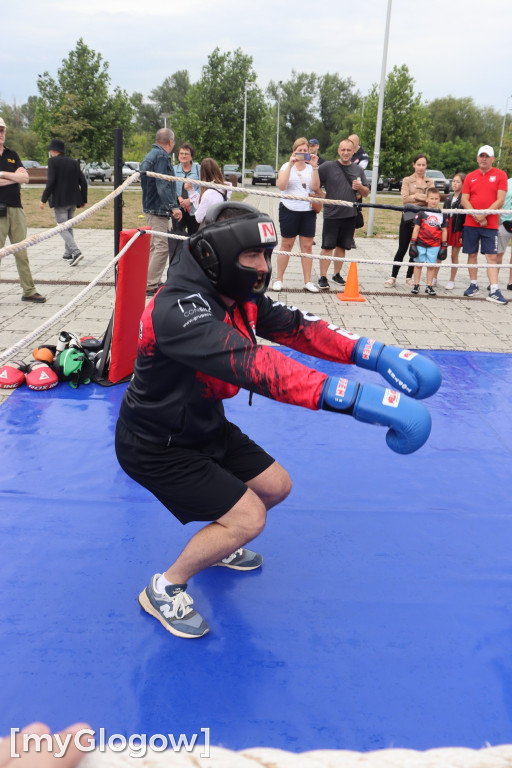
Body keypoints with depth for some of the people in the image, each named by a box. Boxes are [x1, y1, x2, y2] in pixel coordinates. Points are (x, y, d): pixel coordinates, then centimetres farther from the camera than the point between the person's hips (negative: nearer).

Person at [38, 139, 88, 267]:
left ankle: (76, 252, -21)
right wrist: (83, 199, 14)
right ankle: (68, 253, 26)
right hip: (73, 201, 6)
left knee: (63, 228, -5)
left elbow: (51, 182, -15)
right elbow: (83, 182, 6)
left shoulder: (53, 161, -7)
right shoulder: (74, 163, 9)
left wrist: (43, 199, -10)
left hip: (59, 201, -6)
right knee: (69, 226, 19)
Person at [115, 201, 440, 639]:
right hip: (157, 446, -8)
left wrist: (372, 353, -26)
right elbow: (252, 365, -48)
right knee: (247, 517, -11)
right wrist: (353, 396, -56)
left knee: (276, 487, 13)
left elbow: (295, 326, -11)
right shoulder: (180, 310, -35)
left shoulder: (238, 295, -7)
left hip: (205, 426, 9)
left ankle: (217, 544, 39)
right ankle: (164, 590, 10)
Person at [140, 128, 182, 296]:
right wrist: (173, 206, -29)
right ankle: (151, 285, -13)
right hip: (158, 209, -11)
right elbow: (162, 185, -23)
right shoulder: (162, 157, -13)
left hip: (150, 207, 11)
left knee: (155, 246, 17)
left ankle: (153, 282, 24)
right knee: (161, 247, -11)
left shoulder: (150, 155, 19)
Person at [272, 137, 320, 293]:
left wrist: (314, 167, -12)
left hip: (308, 211, 2)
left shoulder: (311, 168, 10)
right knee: (286, 245, 2)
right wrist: (291, 164, -16)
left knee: (307, 246, 2)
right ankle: (278, 280, 10)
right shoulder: (287, 167, 4)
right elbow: (281, 186, -13)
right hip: (289, 209, -2)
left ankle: (308, 281, 7)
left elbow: (315, 187, -5)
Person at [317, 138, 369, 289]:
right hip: (331, 214, -4)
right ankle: (323, 277, 2)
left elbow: (366, 193, 13)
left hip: (350, 214, 4)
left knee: (342, 246, 11)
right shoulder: (328, 166, -2)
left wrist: (360, 187, -6)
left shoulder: (358, 170, 10)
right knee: (327, 247, -4)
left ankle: (337, 274, 23)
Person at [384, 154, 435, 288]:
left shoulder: (430, 182, 11)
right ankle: (393, 277, 4)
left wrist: (415, 196, -15)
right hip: (408, 218, -2)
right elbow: (404, 199, -8)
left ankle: (409, 277, 15)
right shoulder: (407, 180, 6)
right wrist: (423, 197, -11)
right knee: (402, 249, -2)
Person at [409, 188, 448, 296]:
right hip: (421, 244, -1)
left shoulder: (442, 215, 6)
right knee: (418, 264, 6)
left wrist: (444, 246, 8)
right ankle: (416, 285, 15)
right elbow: (416, 228, -1)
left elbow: (444, 231, 10)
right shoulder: (422, 213, -1)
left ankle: (429, 286, 13)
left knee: (431, 266, 5)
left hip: (434, 246, 1)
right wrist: (413, 243, -5)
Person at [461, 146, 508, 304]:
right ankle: (474, 285, 19)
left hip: (490, 224, -2)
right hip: (470, 223, 3)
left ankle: (494, 291, -8)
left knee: (492, 256, -6)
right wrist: (476, 216, -12)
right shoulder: (470, 177, 8)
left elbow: (500, 200, -6)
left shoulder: (500, 175, 1)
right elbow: (464, 200, 1)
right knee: (472, 254, 7)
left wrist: (484, 215, -15)